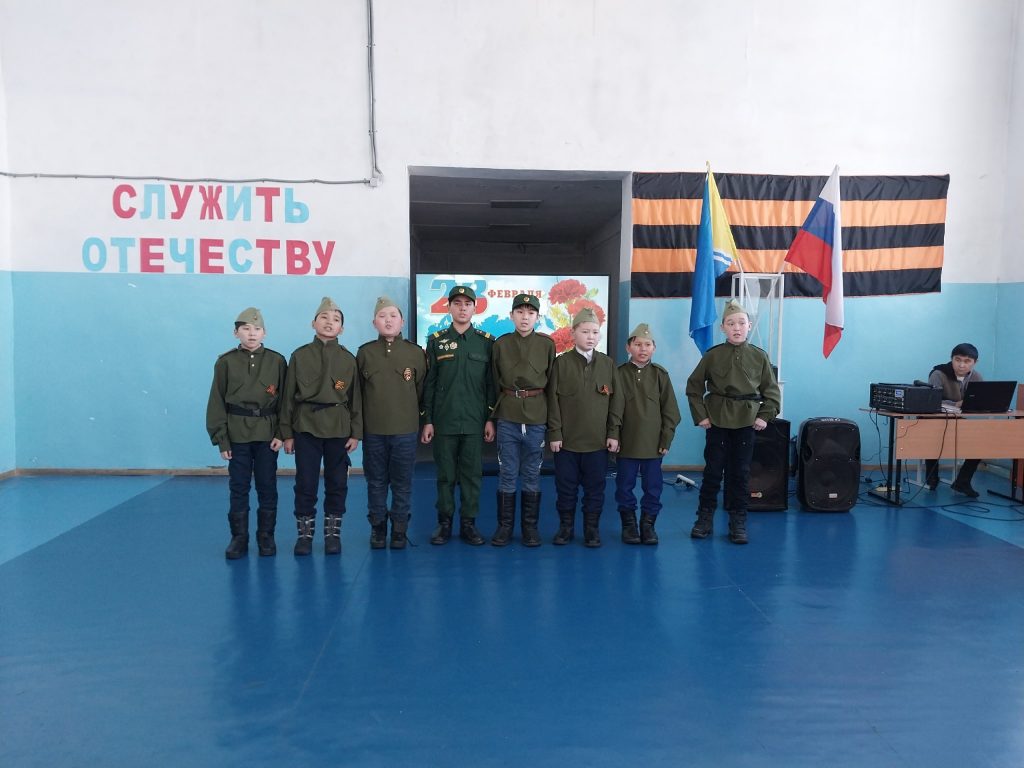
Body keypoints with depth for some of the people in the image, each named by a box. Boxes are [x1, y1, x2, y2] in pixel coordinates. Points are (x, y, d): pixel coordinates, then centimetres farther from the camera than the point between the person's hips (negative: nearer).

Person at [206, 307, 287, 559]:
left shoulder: (277, 361, 0)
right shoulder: (226, 362, -1)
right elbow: (217, 402, 1)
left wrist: (281, 433, -6)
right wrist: (220, 438, -4)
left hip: (267, 433, 0)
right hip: (237, 434, 0)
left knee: (267, 487, 7)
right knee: (238, 487, 6)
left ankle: (266, 537, 19)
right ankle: (239, 538, 17)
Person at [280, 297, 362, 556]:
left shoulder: (348, 359, 3)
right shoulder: (299, 356, 1)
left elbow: (355, 397, 4)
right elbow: (289, 396, 2)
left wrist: (356, 433, -1)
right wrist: (286, 433, 0)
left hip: (339, 427, 1)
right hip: (306, 427, -1)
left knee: (337, 483, 7)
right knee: (305, 483, 2)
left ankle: (333, 533, 20)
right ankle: (304, 533, 16)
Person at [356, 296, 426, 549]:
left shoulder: (415, 352, 0)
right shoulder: (364, 352, 2)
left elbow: (421, 390, 6)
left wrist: (418, 419, 8)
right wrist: (358, 424, 7)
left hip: (405, 430, -1)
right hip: (372, 430, 1)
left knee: (402, 483, 6)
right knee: (376, 482, 10)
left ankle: (400, 529, 19)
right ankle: (377, 529, 22)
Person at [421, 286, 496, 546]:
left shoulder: (487, 342, 4)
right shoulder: (436, 341, 4)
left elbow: (492, 384, 4)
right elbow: (428, 384, 4)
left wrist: (491, 419, -1)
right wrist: (427, 420, 0)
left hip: (475, 422, 0)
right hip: (444, 421, 0)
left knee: (472, 474, 5)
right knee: (445, 474, 7)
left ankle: (468, 524, 16)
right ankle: (444, 523, 18)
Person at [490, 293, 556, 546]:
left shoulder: (547, 344, 2)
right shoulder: (501, 344, 3)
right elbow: (495, 382, 9)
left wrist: (549, 413, 6)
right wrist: (496, 412, 8)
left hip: (536, 418, 0)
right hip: (507, 418, 0)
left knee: (532, 475, 7)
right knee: (507, 474, 5)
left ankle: (530, 526, 18)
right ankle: (505, 525, 17)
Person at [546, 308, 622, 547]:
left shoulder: (608, 363, 4)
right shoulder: (561, 362, -2)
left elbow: (616, 401, 5)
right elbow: (553, 400, -3)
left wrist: (613, 433, 1)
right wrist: (554, 433, -6)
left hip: (598, 440, 1)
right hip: (567, 438, -1)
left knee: (595, 487, 8)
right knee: (566, 486, 8)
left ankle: (592, 528, 21)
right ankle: (566, 526, 22)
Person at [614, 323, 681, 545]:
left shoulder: (660, 374, 2)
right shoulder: (619, 374, -1)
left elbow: (670, 410, 3)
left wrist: (666, 439, -1)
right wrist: (613, 436, -5)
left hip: (653, 443, 1)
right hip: (626, 443, -1)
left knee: (653, 486, 8)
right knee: (625, 485, 7)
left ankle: (648, 524, 21)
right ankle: (628, 523, 22)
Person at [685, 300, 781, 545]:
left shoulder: (759, 356, 0)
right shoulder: (713, 355, -4)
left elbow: (772, 390, 6)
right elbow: (694, 386, 2)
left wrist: (765, 416, -4)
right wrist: (700, 415, -3)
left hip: (746, 423, 1)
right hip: (717, 421, -1)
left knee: (740, 473, 7)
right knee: (713, 471, 5)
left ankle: (738, 522, 17)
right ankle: (705, 518, 18)